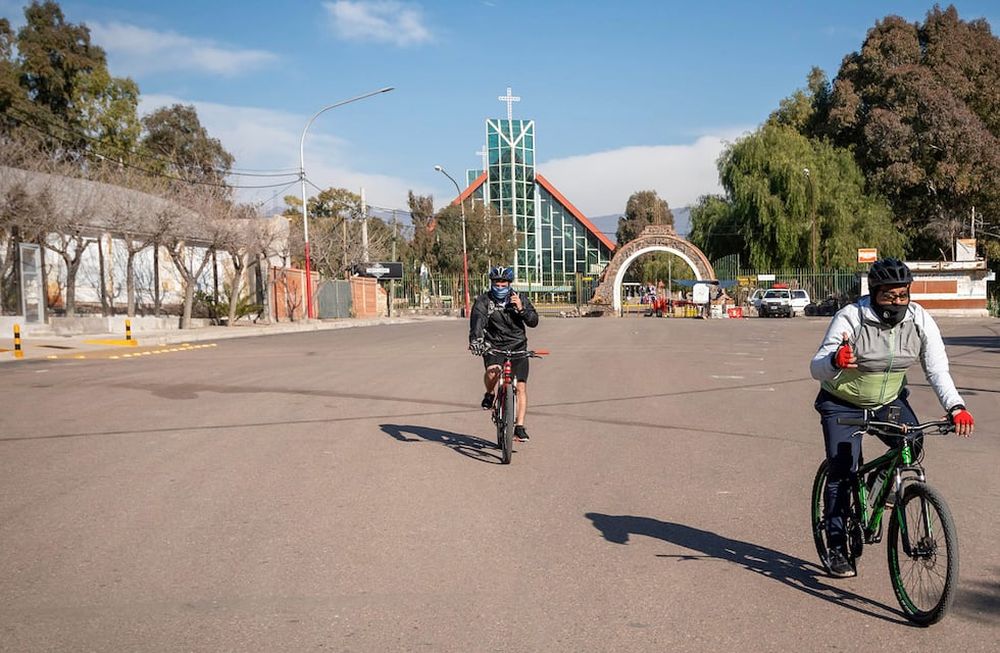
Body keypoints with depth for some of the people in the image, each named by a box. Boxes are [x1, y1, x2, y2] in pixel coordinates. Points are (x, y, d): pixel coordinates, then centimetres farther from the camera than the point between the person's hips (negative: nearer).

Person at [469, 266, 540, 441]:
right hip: (493, 346, -1)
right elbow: (477, 321, -21)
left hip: (517, 346, 2)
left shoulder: (519, 299, 1)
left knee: (521, 387, -7)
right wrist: (475, 341, -40)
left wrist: (521, 309, -22)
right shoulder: (483, 301, -5)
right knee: (492, 371, -31)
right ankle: (489, 395, 2)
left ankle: (519, 427, 0)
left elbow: (533, 321, -4)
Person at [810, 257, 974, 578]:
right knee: (842, 474, -8)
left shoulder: (920, 321, -16)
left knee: (911, 445, -23)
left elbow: (937, 369, -18)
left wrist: (955, 407, -34)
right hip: (843, 404, -3)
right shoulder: (849, 319, -27)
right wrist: (835, 362, -56)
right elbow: (816, 368, -32)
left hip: (889, 399, 3)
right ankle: (836, 547, 6)